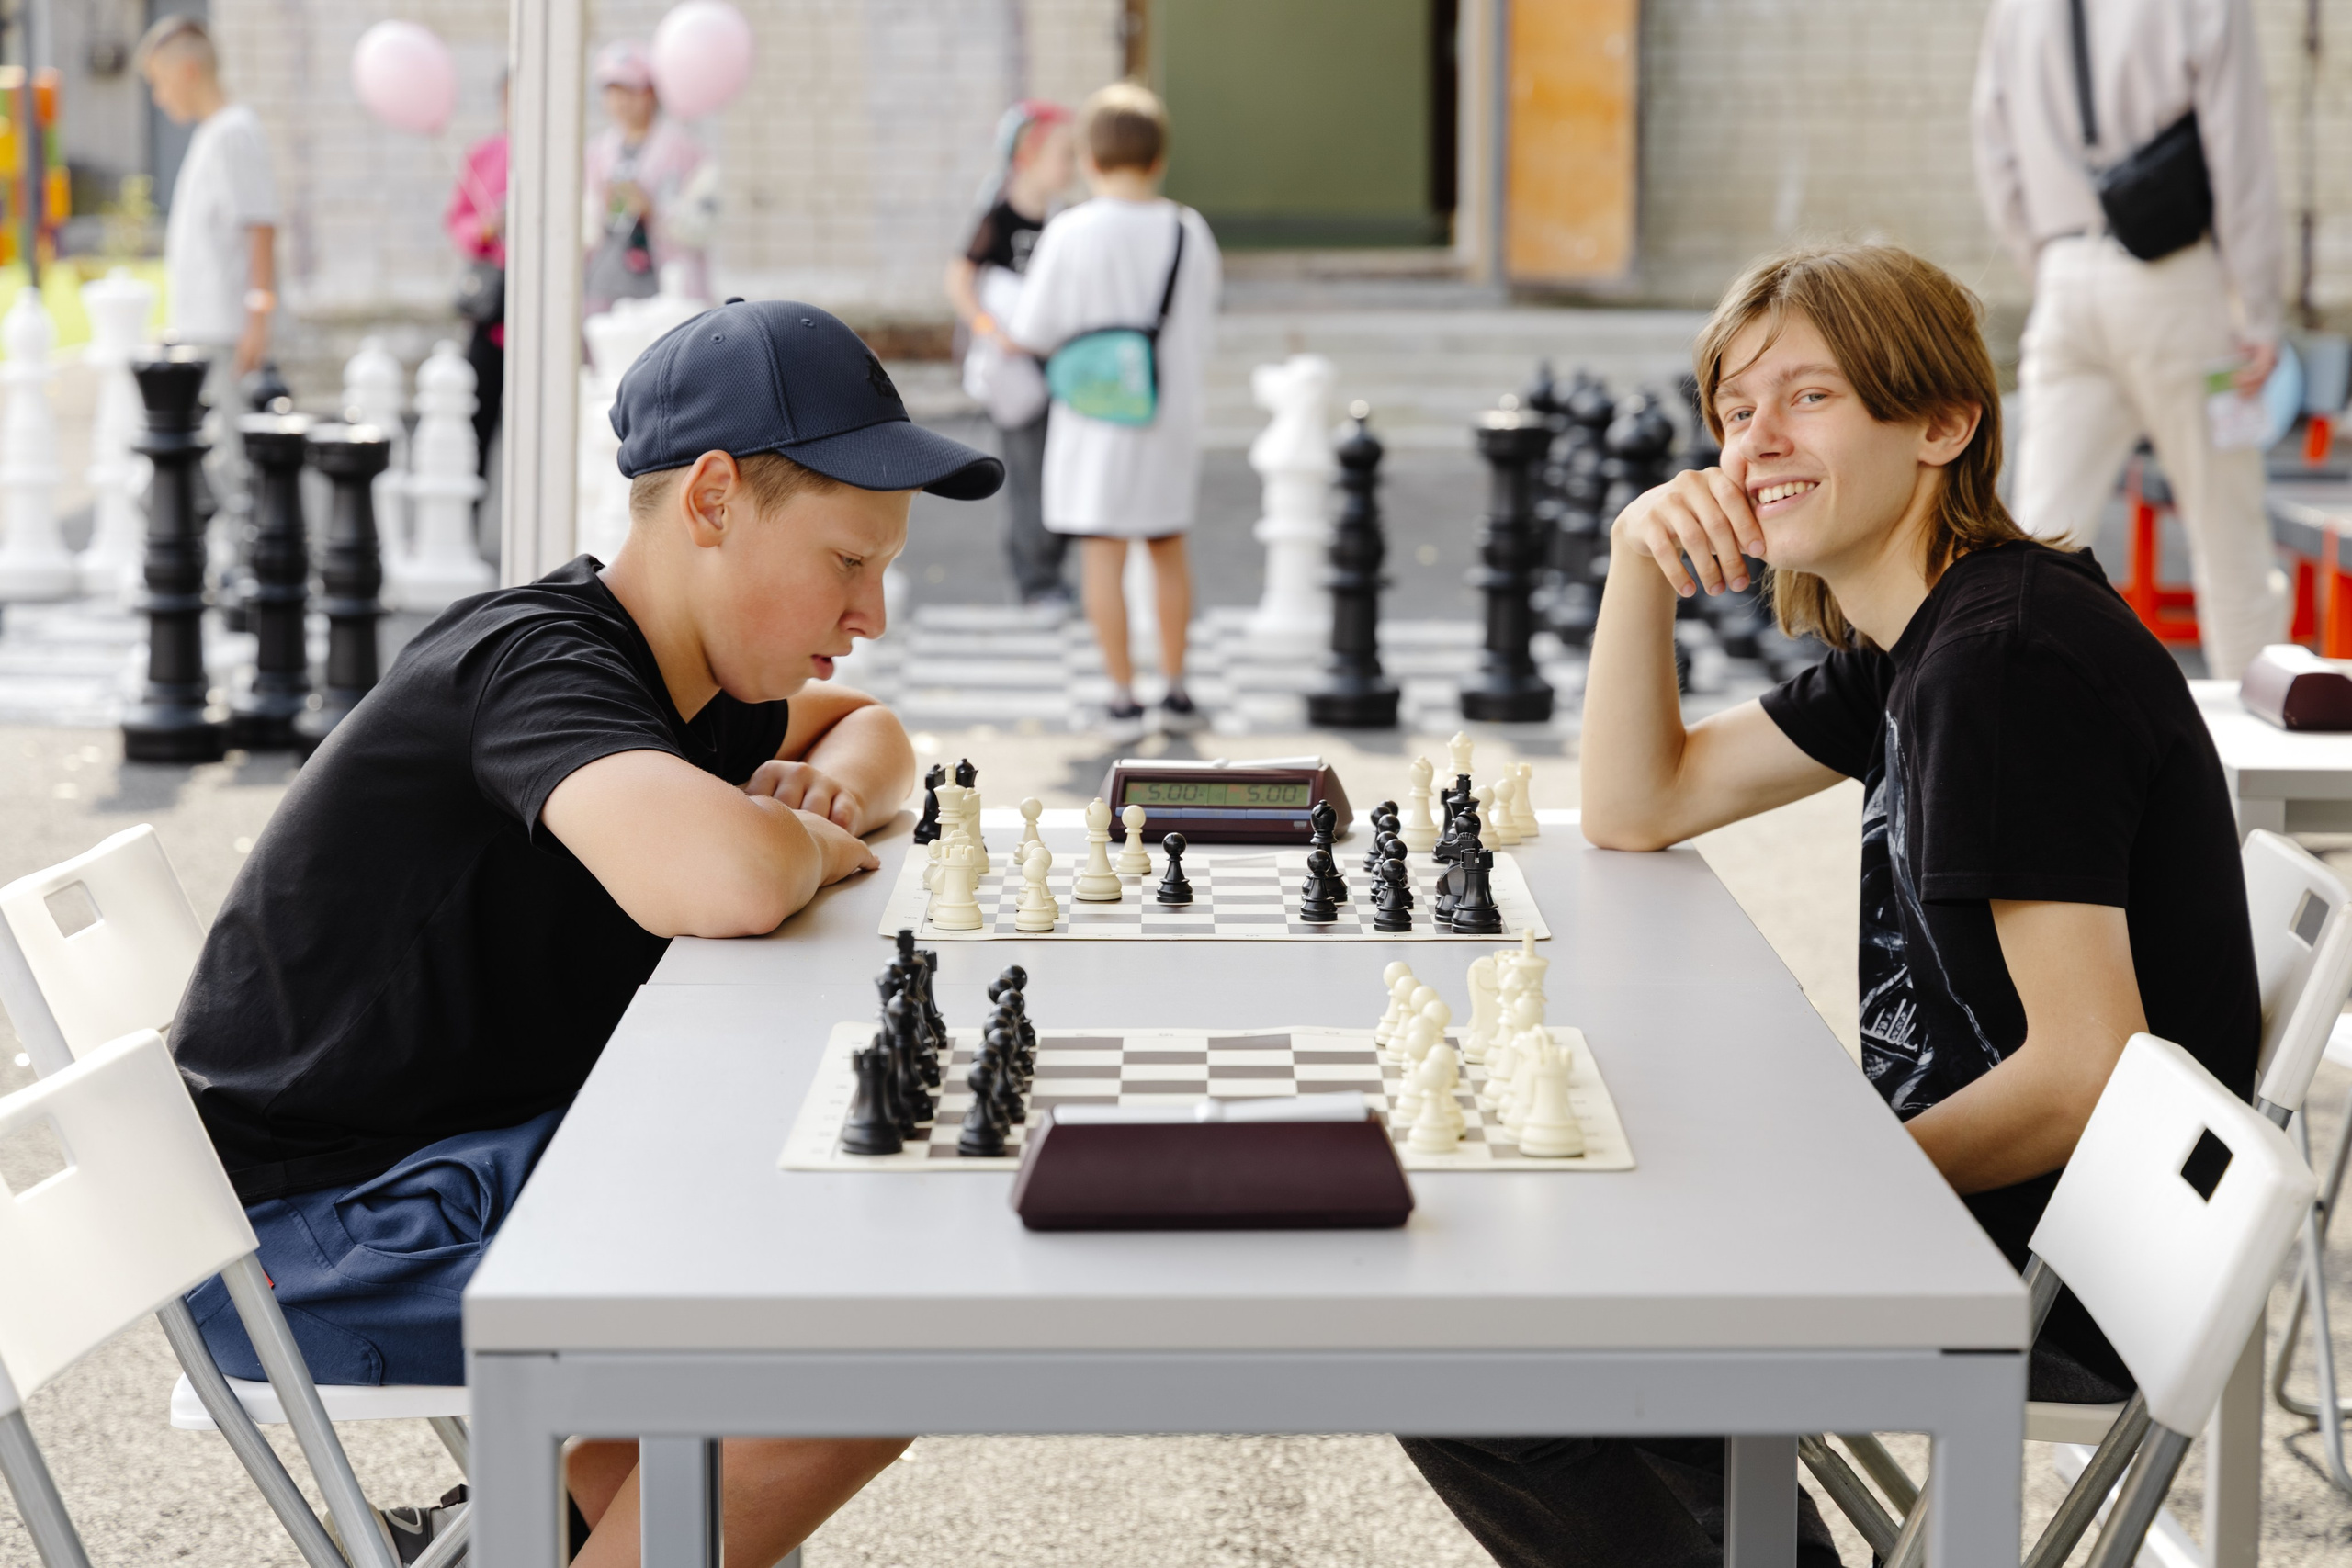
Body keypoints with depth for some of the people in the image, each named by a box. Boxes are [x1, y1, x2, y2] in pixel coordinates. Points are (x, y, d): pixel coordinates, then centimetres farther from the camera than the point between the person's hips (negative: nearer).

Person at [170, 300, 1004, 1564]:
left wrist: (833, 785, 3)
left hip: (464, 1164, 10)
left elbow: (871, 733, 27)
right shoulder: (538, 666, -21)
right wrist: (810, 845, -16)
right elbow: (725, 883, -40)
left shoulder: (673, 674, 7)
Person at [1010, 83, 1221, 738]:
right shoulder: (1189, 231, -2)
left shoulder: (1070, 234, -12)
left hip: (1096, 412, -3)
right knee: (1169, 547, 16)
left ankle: (1123, 696, -1)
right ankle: (1176, 690, 21)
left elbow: (1032, 334, -7)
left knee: (1102, 550, 1)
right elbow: (1203, 320, 9)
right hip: (1172, 414, 3)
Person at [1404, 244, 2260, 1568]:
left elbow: (2087, 1073, -25)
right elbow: (1637, 811, 17)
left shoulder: (2010, 658, -21)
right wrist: (1640, 565, 2)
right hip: (1956, 1209, 10)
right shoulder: (1913, 642, 9)